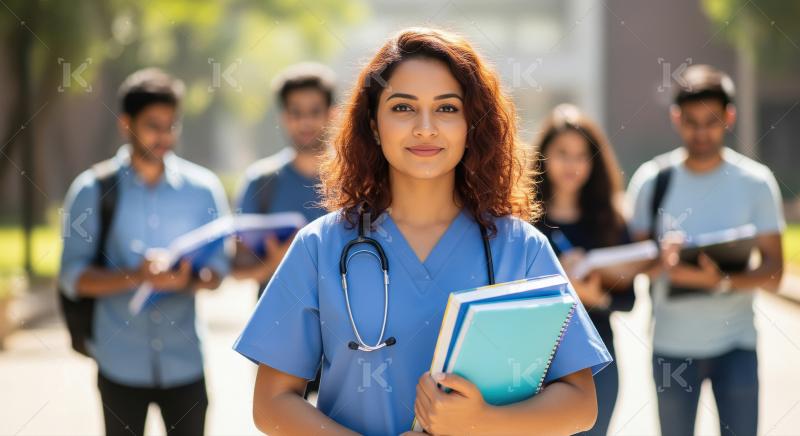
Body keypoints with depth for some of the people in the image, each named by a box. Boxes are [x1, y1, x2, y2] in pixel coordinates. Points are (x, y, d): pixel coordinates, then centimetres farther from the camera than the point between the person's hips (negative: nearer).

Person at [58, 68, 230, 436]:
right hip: (120, 362, -1)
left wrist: (188, 280, -20)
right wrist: (135, 277, -22)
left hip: (184, 361, 1)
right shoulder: (91, 190, -1)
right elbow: (72, 277, -5)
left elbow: (218, 268, 4)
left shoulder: (203, 188, 5)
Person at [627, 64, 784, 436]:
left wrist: (721, 281, -24)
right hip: (671, 345, 1)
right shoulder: (653, 180, 1)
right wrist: (659, 261, -20)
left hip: (735, 344, -1)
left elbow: (773, 273, -5)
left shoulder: (755, 181, -2)